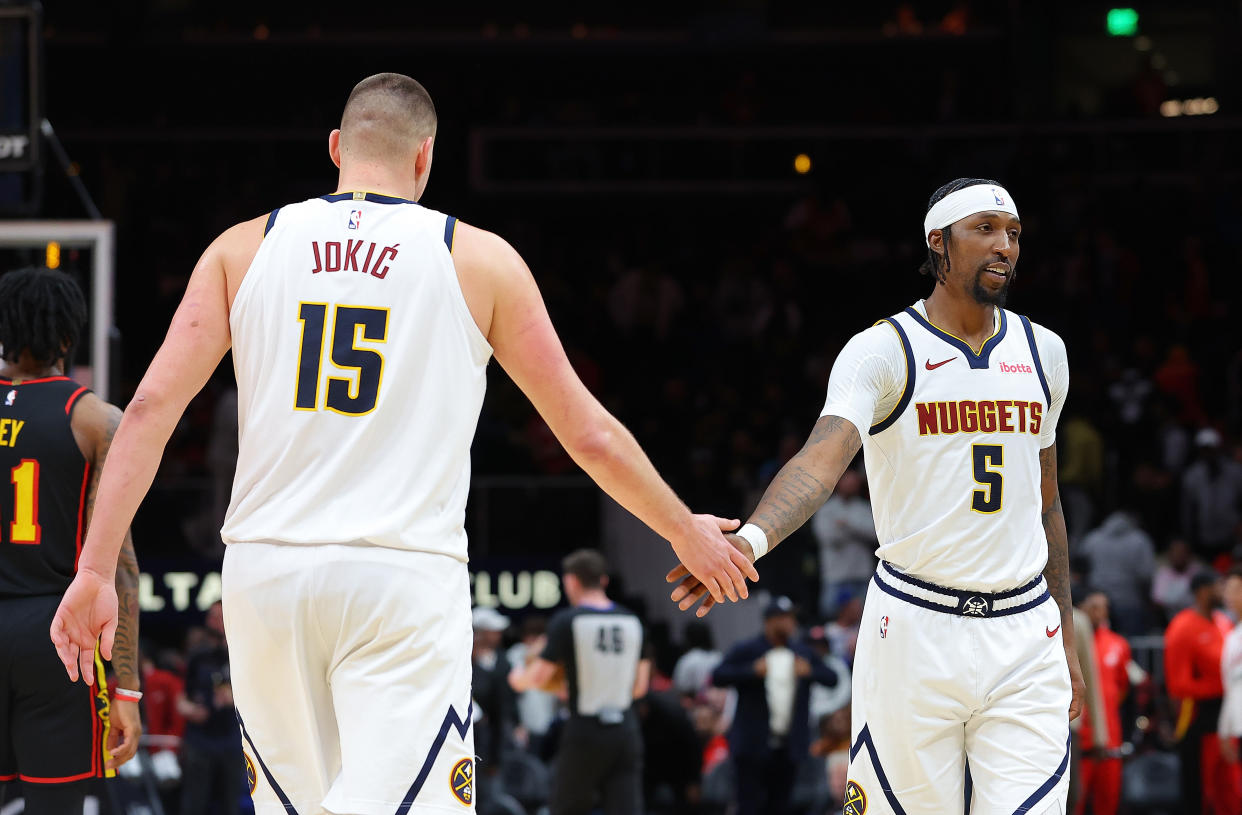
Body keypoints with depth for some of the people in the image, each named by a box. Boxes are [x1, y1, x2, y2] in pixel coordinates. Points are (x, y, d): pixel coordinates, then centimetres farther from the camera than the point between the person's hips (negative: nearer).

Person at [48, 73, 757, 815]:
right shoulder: (480, 260, 5)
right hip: (405, 576, -3)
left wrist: (97, 569, 1)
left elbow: (152, 407, 0)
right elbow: (590, 434, 9)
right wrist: (686, 532, 23)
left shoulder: (245, 247, 9)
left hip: (267, 567, 3)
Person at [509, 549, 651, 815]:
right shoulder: (632, 622, 6)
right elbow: (640, 686, 11)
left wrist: (518, 678, 17)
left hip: (584, 734, -3)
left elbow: (539, 677, -5)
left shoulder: (565, 622, -8)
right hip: (626, 733, 3)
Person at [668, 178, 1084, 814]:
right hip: (915, 630, -4)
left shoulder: (1042, 352, 10)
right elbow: (822, 457, -24)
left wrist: (1065, 640, 19)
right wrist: (754, 536, -44)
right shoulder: (884, 351, -6)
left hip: (1025, 637, 4)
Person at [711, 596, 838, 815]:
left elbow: (832, 679, 9)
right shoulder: (745, 650, 1)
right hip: (754, 746, -4)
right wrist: (752, 671, -22)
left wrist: (810, 672, -11)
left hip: (789, 746, 4)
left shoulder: (804, 653, 14)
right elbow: (718, 677, -9)